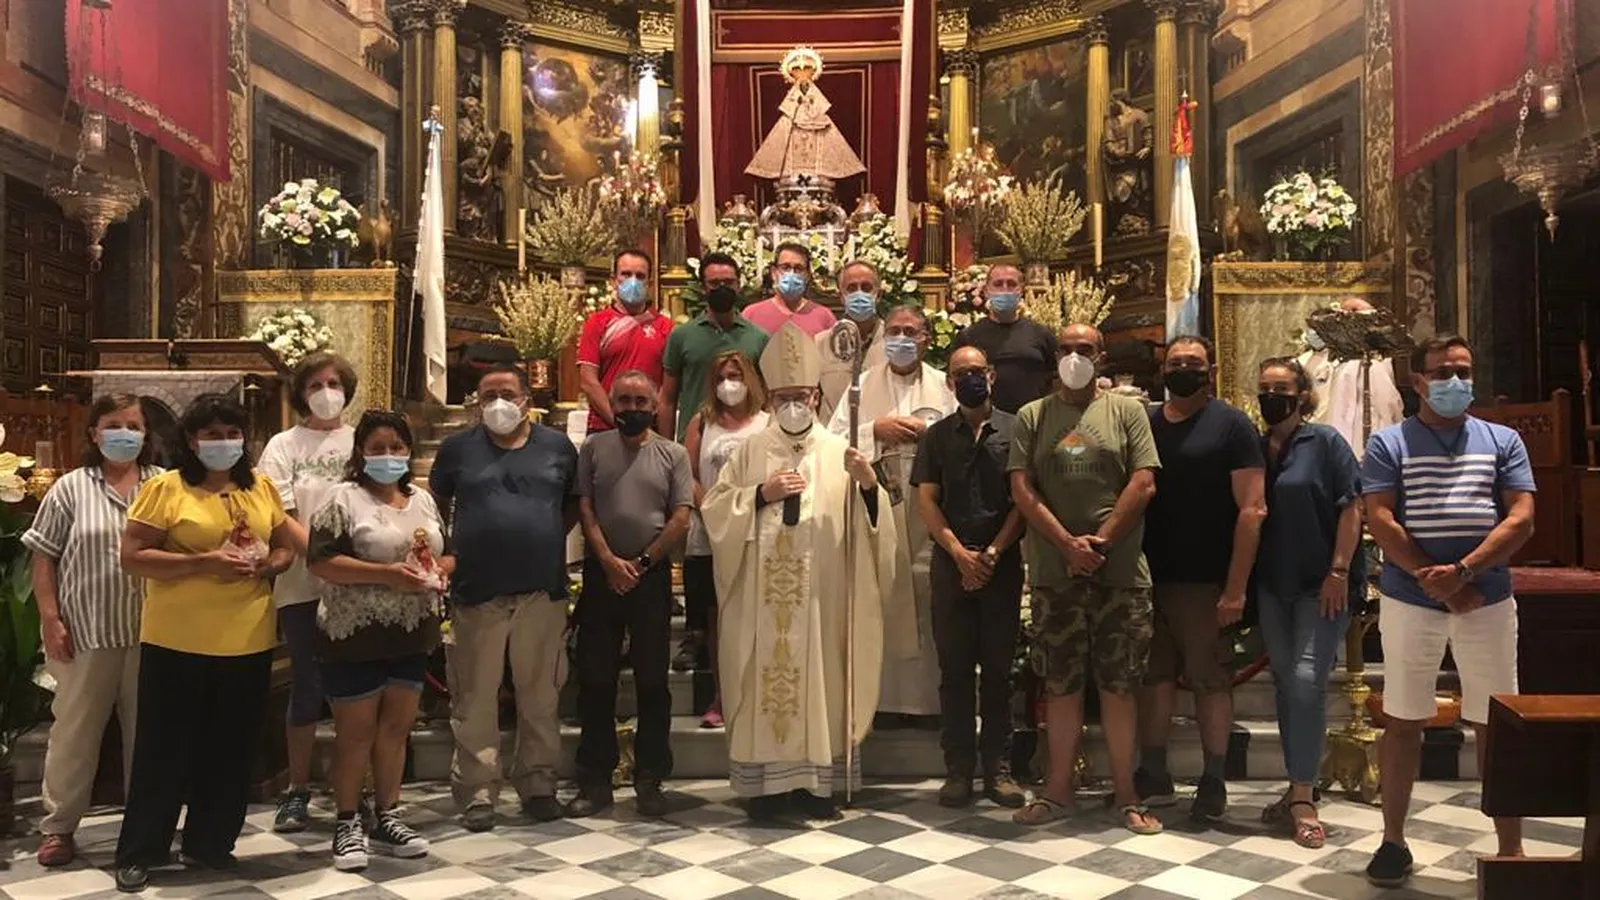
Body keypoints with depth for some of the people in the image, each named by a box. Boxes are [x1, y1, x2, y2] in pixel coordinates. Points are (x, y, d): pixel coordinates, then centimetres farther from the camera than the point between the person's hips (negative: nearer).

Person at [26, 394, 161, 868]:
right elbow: (43, 558, 2)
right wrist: (50, 619, -5)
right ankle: (58, 826, 21)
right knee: (74, 728, 8)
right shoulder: (71, 488, 2)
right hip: (88, 631, -1)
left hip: (151, 631, 1)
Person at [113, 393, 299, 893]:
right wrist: (204, 562, -20)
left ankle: (210, 842, 26)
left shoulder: (262, 487, 8)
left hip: (247, 641, 4)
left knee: (231, 747, 11)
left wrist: (265, 566, -9)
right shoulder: (165, 488, -5)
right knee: (165, 745, 4)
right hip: (177, 641, -4)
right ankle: (139, 851, 18)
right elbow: (133, 558, -10)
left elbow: (287, 547, 14)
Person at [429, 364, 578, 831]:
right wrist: (448, 552, 6)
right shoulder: (458, 448, 5)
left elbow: (575, 503, 16)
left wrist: (549, 539, 3)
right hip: (476, 593, -1)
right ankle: (477, 793, 13)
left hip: (543, 591, 1)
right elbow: (435, 503, 16)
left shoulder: (558, 446, 6)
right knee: (475, 698, 4)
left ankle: (538, 785, 21)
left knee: (540, 696, 8)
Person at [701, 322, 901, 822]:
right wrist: (761, 494, -9)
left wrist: (868, 483, -20)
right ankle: (765, 781, 10)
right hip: (764, 593, 0)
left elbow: (868, 520, -1)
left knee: (820, 677, 3)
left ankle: (815, 781, 13)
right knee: (766, 675, 1)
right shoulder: (751, 452, 8)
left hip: (821, 593, 0)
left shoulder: (839, 452, 6)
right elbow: (714, 506, 4)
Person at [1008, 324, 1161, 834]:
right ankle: (1058, 791, 18)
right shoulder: (1032, 417, 8)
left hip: (1121, 572, -1)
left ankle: (1125, 794, 17)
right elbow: (1022, 489, -1)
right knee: (1061, 685, 8)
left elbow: (1143, 484, -3)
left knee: (1119, 686, 6)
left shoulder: (1127, 411, 5)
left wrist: (1101, 541, -12)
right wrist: (1068, 543, -12)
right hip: (1054, 573, 1)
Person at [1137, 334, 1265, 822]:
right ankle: (1153, 776, 20)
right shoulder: (1143, 423, 11)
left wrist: (1236, 587, -15)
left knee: (1210, 679, 3)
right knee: (1154, 675, 10)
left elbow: (1252, 510, -8)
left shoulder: (1231, 425, -2)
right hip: (1148, 576, 4)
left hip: (1205, 581, -4)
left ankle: (1214, 782, 14)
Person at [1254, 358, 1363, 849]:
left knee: (1307, 678, -13)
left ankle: (1302, 797, -7)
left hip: (1320, 584, -5)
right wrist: (1244, 581, 5)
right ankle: (1298, 789, 20)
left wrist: (1339, 571, -15)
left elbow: (1351, 508, -8)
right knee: (1284, 681, 9)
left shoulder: (1325, 442, -3)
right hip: (1273, 585, 5)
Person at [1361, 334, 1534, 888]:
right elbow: (1380, 522, -7)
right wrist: (1435, 582, -14)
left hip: (1487, 599, 1)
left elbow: (1521, 519, -2)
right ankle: (1393, 841, 17)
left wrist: (1462, 571, -16)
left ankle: (1511, 848, 17)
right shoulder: (1389, 444, 3)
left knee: (1496, 725, 6)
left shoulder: (1503, 441, 8)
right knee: (1403, 721, 6)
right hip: (1409, 602, -1)